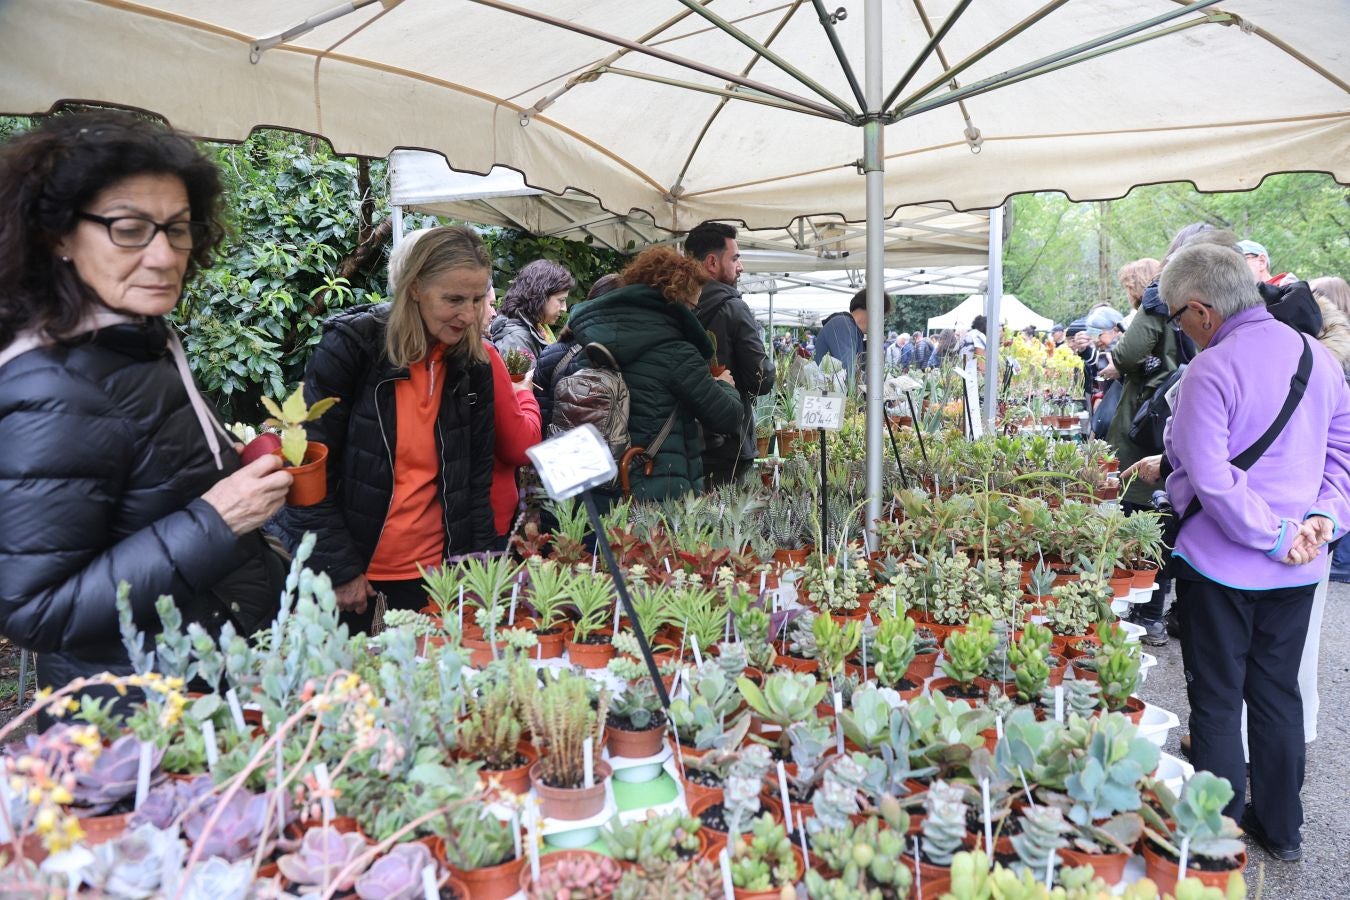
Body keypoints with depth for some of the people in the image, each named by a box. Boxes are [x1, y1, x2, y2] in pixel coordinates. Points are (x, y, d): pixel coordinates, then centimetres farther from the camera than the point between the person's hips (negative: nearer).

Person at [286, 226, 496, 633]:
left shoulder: (473, 363, 1)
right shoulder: (350, 345, -12)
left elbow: (477, 473, 6)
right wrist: (339, 567, -13)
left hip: (432, 565, 4)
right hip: (346, 567, -3)